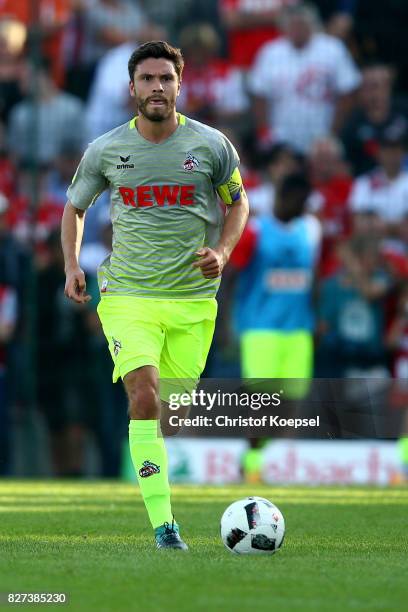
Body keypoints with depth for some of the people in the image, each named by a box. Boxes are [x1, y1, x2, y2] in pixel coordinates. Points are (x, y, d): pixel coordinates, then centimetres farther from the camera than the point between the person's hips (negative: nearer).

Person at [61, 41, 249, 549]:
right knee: (144, 397, -19)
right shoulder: (105, 150, 2)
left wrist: (222, 251, -3)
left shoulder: (211, 145, 0)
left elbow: (238, 202, 15)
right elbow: (74, 207, 17)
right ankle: (163, 525, -21)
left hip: (193, 298, 1)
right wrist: (71, 267, 4)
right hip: (128, 294, -1)